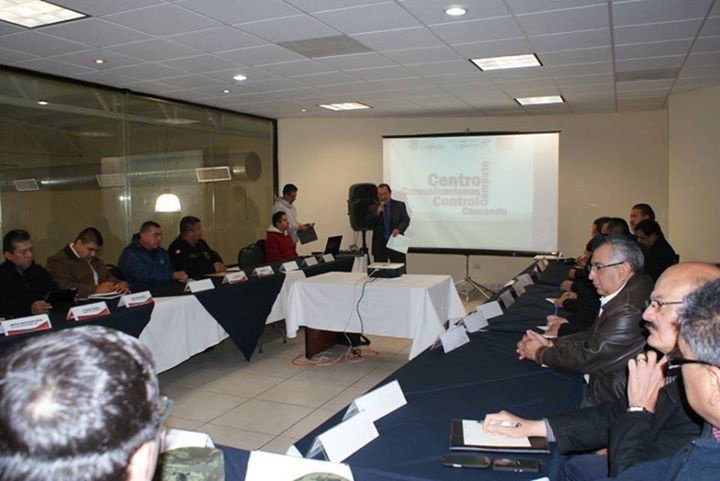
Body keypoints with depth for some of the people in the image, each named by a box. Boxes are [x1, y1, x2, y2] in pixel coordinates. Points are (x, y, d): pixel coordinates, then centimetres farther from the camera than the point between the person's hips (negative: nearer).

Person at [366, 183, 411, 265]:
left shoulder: (400, 205, 8)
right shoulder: (373, 208, 10)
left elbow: (406, 220, 1)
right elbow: (369, 223, 1)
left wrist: (398, 229, -18)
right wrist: (378, 212, -12)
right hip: (379, 245, 1)